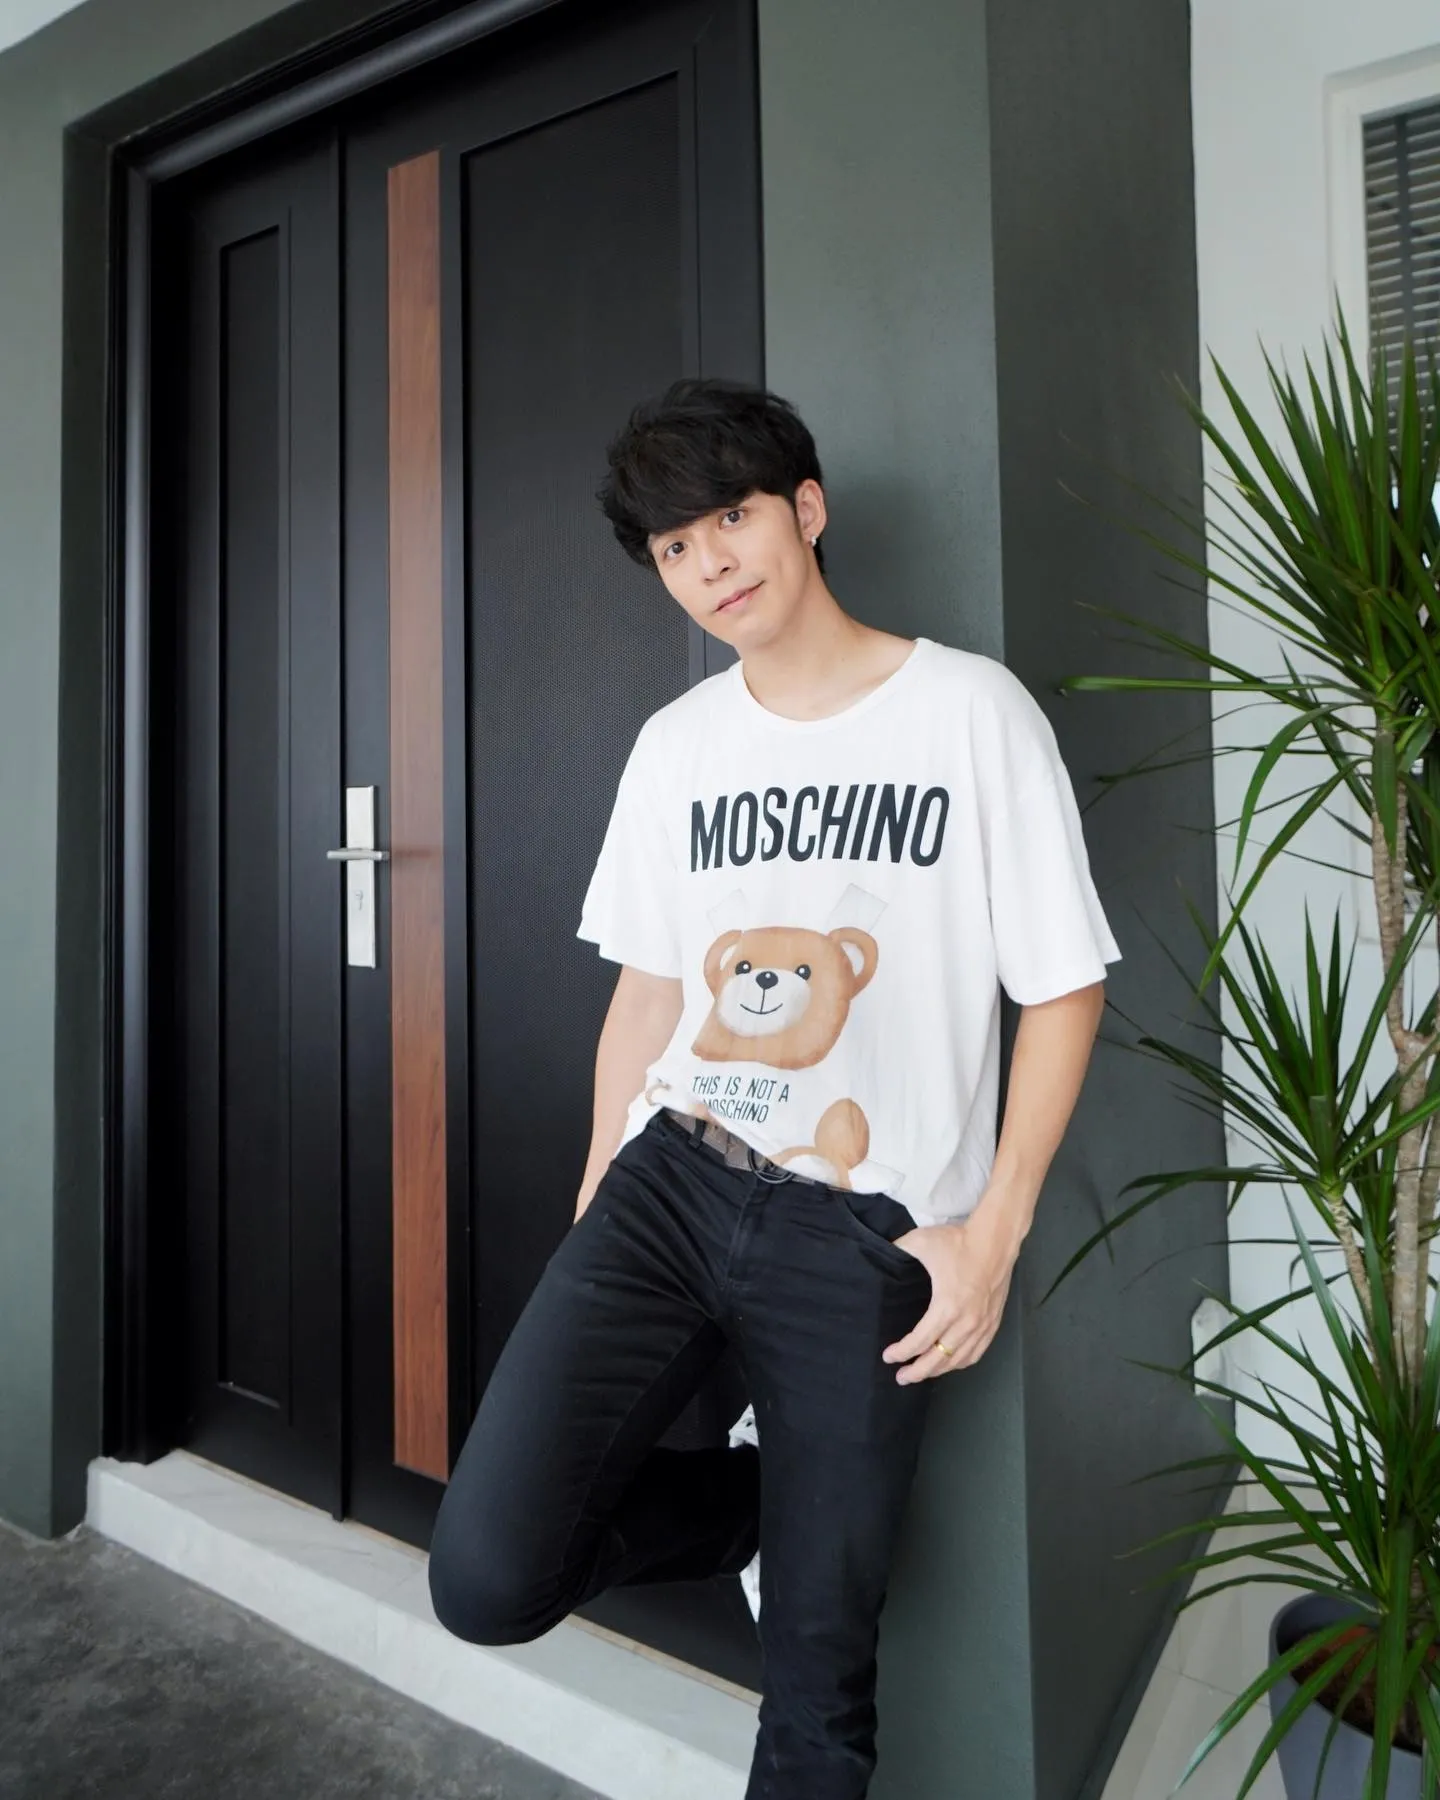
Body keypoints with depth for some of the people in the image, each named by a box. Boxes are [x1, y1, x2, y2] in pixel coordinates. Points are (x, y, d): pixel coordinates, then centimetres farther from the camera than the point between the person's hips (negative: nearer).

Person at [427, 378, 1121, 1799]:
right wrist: (593, 1212, 12)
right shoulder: (674, 745, 9)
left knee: (818, 1672, 9)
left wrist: (993, 1232, -7)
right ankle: (762, 1495, 20)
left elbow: (1064, 991, -2)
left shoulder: (971, 711, -4)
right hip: (670, 1184, 4)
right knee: (487, 1579, -6)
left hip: (868, 1233, -3)